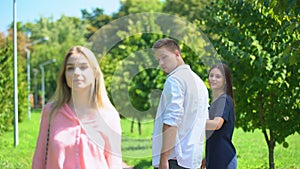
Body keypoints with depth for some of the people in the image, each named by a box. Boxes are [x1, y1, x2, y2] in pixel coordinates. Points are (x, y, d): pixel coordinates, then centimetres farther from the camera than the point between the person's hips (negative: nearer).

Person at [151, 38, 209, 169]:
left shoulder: (174, 80, -9)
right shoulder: (199, 81, 20)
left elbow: (171, 121, -19)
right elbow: (204, 122, 23)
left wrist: (164, 158, -20)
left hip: (174, 158, -9)